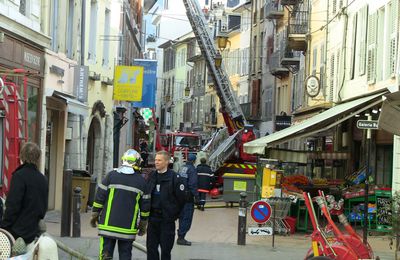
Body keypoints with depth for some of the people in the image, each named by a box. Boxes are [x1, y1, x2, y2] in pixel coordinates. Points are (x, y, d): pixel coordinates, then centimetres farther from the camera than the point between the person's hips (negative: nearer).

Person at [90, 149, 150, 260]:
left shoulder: (112, 175, -2)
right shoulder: (141, 181, 3)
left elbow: (99, 197, -2)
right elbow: (145, 205, 6)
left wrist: (95, 215, 8)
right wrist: (143, 225, 16)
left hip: (108, 225, -1)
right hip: (128, 228, 1)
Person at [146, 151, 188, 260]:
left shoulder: (175, 177, -9)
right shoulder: (152, 176, 8)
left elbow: (182, 197, -6)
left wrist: (174, 213, 0)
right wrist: (148, 211, 10)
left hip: (167, 219, -5)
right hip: (152, 218, 5)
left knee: (166, 248, 0)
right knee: (151, 247, 7)